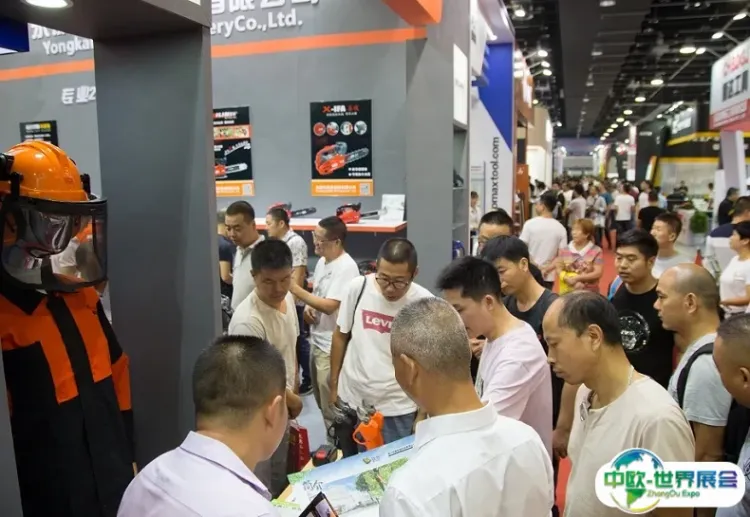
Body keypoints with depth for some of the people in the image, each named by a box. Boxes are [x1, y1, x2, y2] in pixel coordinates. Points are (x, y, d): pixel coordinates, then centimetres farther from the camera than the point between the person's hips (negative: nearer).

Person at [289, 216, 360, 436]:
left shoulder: (346, 267, -21)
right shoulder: (323, 261, 8)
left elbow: (329, 306, -26)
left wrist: (295, 289, -22)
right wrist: (308, 306, -2)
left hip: (331, 345, -10)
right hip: (317, 340, 10)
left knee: (331, 405, 1)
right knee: (322, 399, 21)